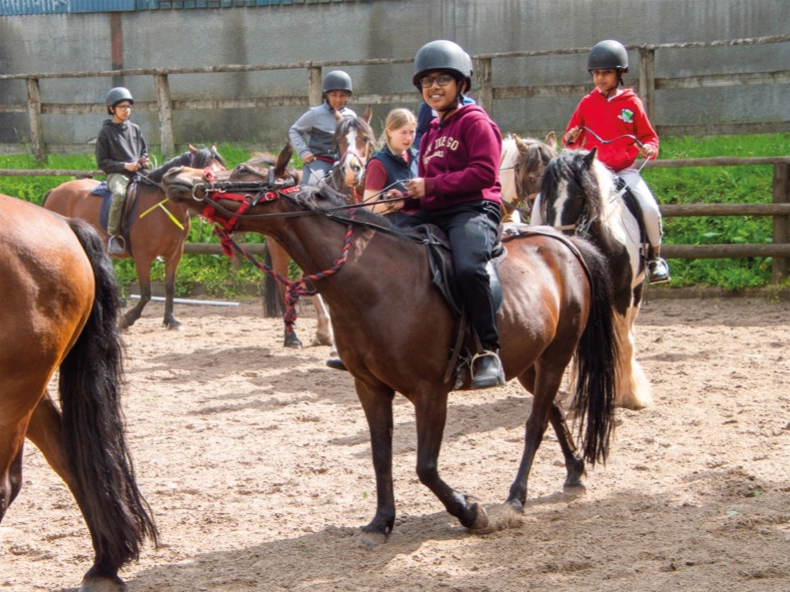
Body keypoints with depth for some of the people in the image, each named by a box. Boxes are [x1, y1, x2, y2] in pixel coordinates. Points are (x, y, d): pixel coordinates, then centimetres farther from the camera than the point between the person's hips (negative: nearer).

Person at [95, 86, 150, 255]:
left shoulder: (135, 129, 16)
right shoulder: (106, 132, 2)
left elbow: (144, 151, 25)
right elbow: (102, 162, 0)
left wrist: (144, 160, 1)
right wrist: (125, 165, -12)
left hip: (138, 172, 5)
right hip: (117, 174, -5)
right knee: (119, 193, -39)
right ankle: (113, 235, -30)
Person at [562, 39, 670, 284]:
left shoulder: (631, 103, 2)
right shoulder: (587, 103, 6)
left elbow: (648, 135, 8)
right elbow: (570, 139, 12)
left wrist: (649, 149, -13)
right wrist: (571, 139, -11)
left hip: (625, 170, -1)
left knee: (649, 208, -21)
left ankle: (655, 257, 4)